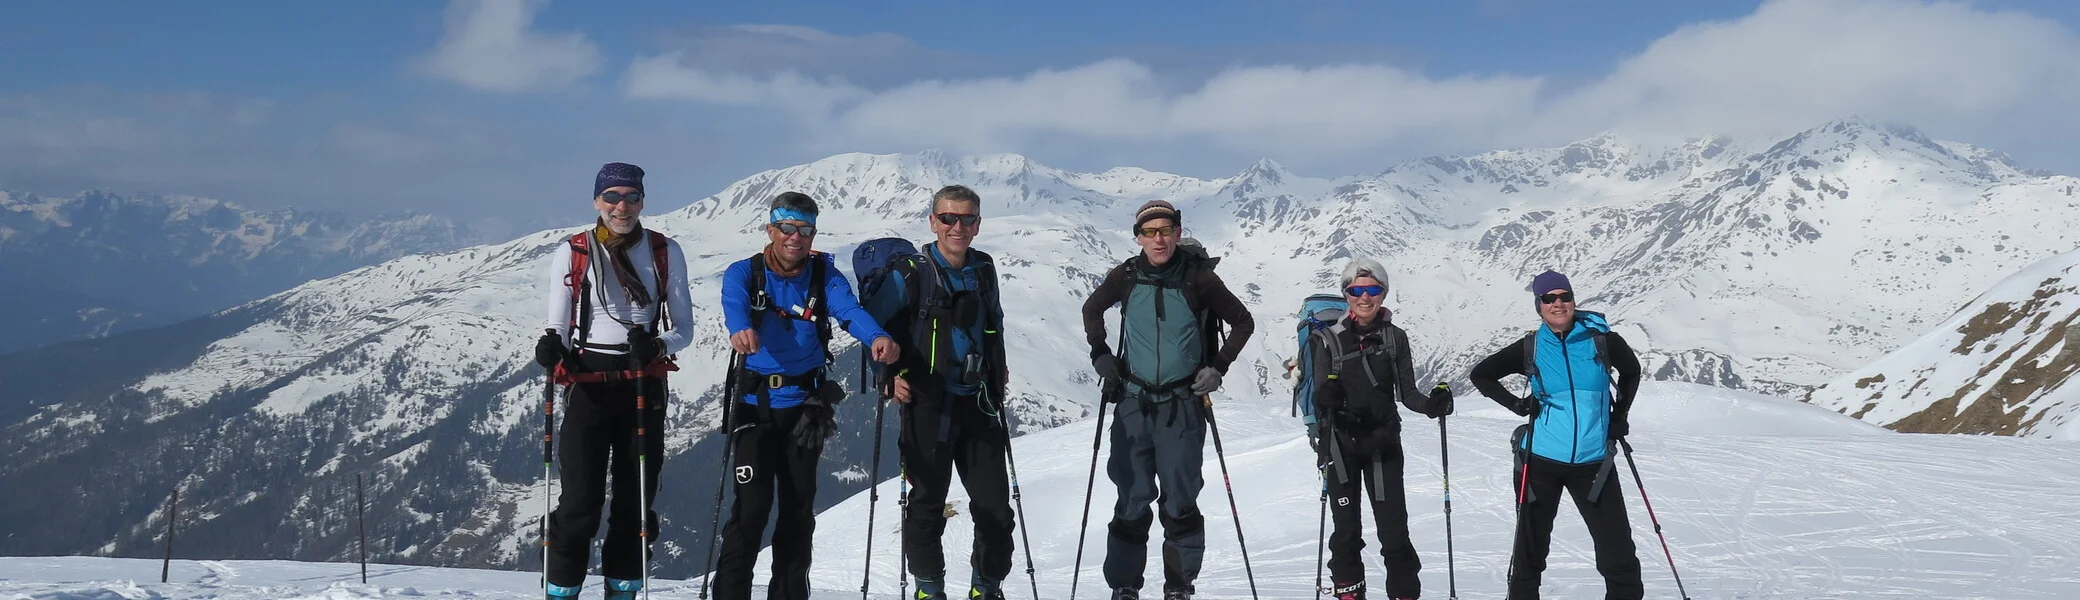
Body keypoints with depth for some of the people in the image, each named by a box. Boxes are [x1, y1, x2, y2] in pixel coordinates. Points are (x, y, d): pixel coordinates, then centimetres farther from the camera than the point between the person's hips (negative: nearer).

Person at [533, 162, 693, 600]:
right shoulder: (571, 254, 2)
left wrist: (658, 346, -17)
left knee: (636, 497, 6)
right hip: (588, 385, -2)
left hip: (645, 386, 2)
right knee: (580, 500, -8)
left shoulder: (665, 253, 5)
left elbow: (684, 327, 5)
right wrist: (551, 346, -21)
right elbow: (558, 325, 3)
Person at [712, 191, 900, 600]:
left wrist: (877, 337, -42)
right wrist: (741, 330, -51)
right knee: (752, 504, -11)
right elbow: (734, 306, -26)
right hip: (756, 403, -2)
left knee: (799, 507, 9)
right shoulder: (744, 273, -5)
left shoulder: (823, 274, -1)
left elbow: (849, 310, -20)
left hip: (806, 406, 2)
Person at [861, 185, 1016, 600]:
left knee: (995, 503, 3)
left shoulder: (985, 271, 9)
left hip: (979, 403, 4)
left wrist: (998, 369, 17)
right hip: (928, 403, -4)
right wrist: (890, 374, -8)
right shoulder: (910, 274, -6)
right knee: (927, 500, 2)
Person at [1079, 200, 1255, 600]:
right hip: (1134, 402, 2)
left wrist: (1218, 368, -3)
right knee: (1132, 500, 4)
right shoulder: (1126, 277, -1)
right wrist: (1101, 355, 7)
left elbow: (1242, 322, 5)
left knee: (1179, 502, 0)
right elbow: (1092, 310, 18)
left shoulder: (1198, 277, -7)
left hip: (1183, 405, -2)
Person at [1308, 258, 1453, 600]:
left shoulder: (1395, 338, 3)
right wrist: (1328, 399, -24)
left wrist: (1432, 405, -16)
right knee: (1346, 527, 4)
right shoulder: (1330, 340, 1)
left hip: (1383, 443, 0)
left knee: (1394, 528, -4)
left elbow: (1406, 393, 4)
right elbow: (1320, 398, 0)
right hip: (1341, 443, 0)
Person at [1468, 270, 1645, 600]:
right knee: (1530, 547, 9)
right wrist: (1517, 405, -1)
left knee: (1618, 549, -4)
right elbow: (1482, 374, 12)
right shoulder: (1529, 349, -1)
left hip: (1593, 463, 0)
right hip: (1541, 461, 0)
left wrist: (1619, 416, 10)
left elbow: (1631, 371, 19)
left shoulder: (1602, 340, -1)